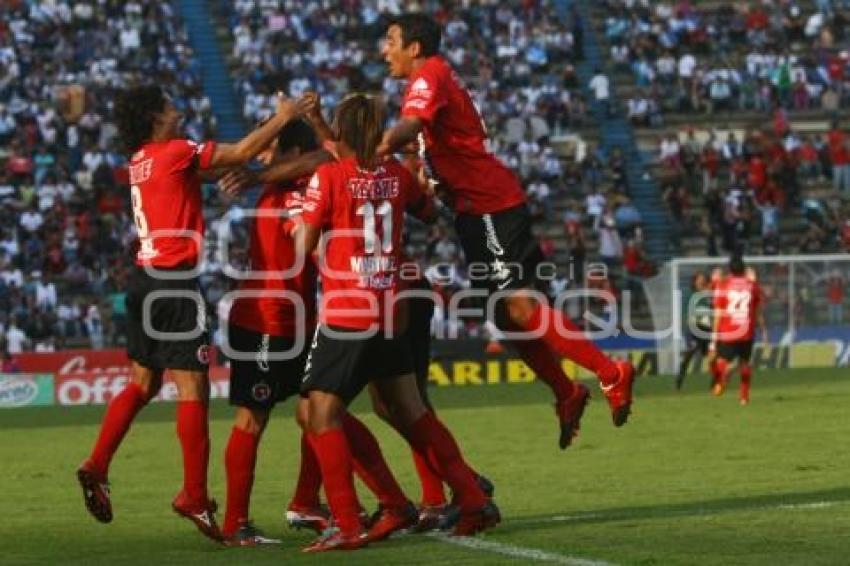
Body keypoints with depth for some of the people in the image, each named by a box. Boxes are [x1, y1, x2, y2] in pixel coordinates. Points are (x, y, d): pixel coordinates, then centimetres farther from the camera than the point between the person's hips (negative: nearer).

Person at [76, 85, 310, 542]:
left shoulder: (140, 161, 14)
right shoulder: (175, 152, -9)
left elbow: (228, 157, 19)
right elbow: (242, 152, -9)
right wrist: (284, 117, 4)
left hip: (145, 278, 9)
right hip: (175, 283, -9)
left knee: (142, 383, 17)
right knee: (192, 388, -5)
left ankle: (96, 467, 8)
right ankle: (195, 497, -5)